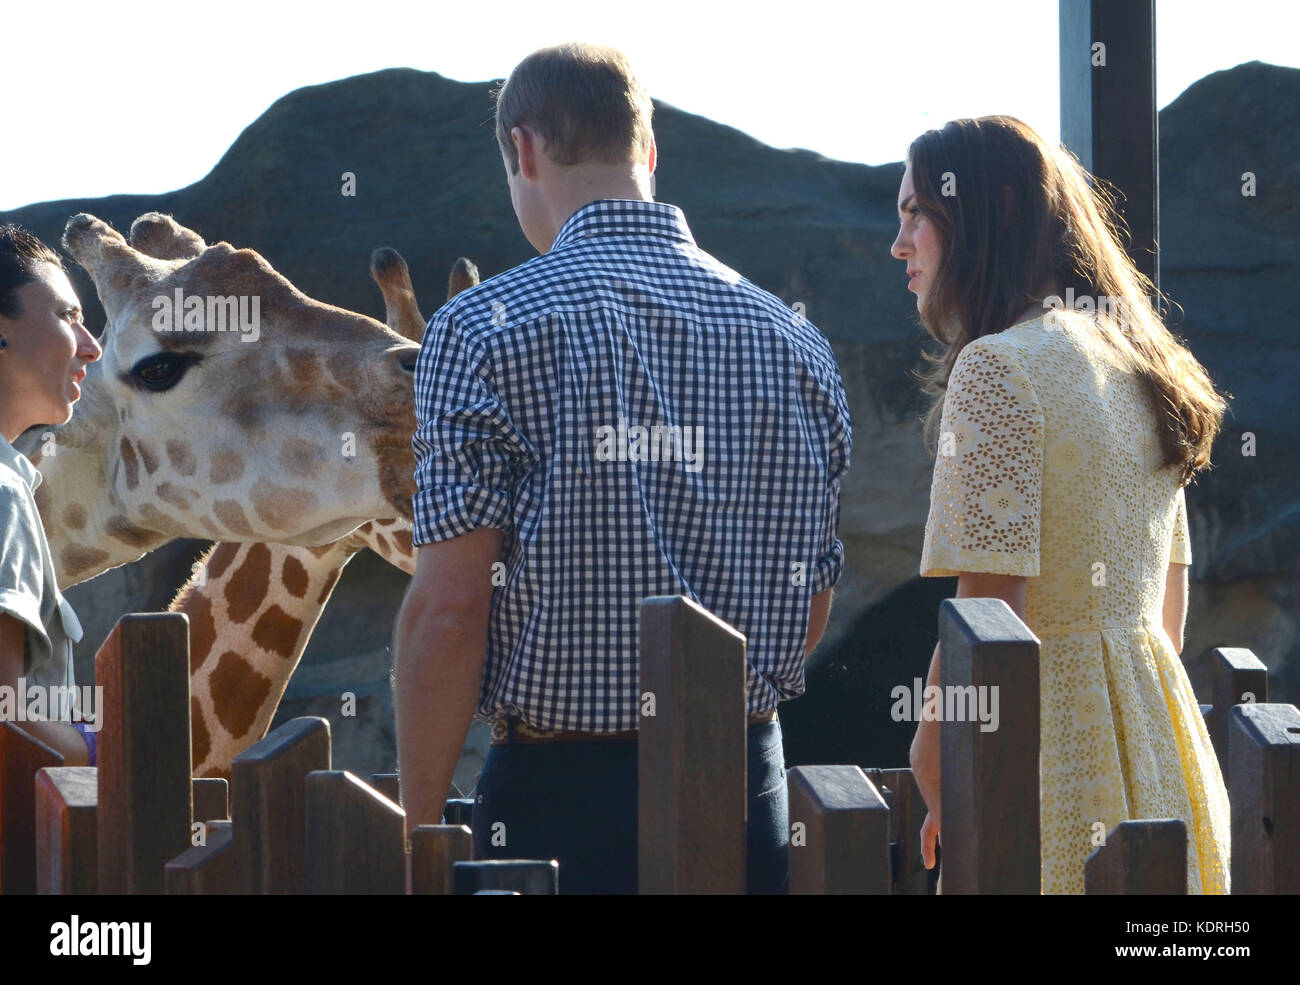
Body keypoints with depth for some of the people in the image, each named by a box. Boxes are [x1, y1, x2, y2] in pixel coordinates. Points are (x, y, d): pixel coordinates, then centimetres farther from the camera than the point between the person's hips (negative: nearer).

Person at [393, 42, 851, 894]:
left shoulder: (485, 330, -8)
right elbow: (812, 610, 12)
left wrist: (420, 835, -6)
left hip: (562, 792, -4)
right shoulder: (794, 339, 8)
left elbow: (449, 608, -12)